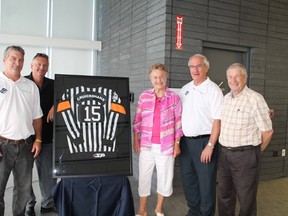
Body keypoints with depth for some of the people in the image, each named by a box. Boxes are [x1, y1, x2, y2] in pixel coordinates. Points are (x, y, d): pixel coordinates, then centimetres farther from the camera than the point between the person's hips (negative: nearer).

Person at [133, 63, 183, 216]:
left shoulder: (174, 98, -3)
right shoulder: (144, 96, 1)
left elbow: (178, 122, 0)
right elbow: (138, 120, 5)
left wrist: (177, 143, -3)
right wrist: (136, 140, 2)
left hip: (166, 146, -1)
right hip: (146, 145, 1)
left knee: (164, 177, 10)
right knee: (144, 176, 9)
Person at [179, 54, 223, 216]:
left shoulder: (213, 90, -9)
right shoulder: (185, 89, 10)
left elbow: (218, 121, -13)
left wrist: (210, 146, -17)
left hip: (204, 142, -6)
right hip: (185, 141, 6)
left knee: (206, 183, 5)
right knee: (188, 180, 17)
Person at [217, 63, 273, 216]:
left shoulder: (255, 99, -13)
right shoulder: (226, 98, 8)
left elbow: (267, 131, -10)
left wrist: (254, 151, 2)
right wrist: (225, 150, 11)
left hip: (245, 156, -6)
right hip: (224, 154, 6)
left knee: (246, 198, 8)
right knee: (224, 195, 17)